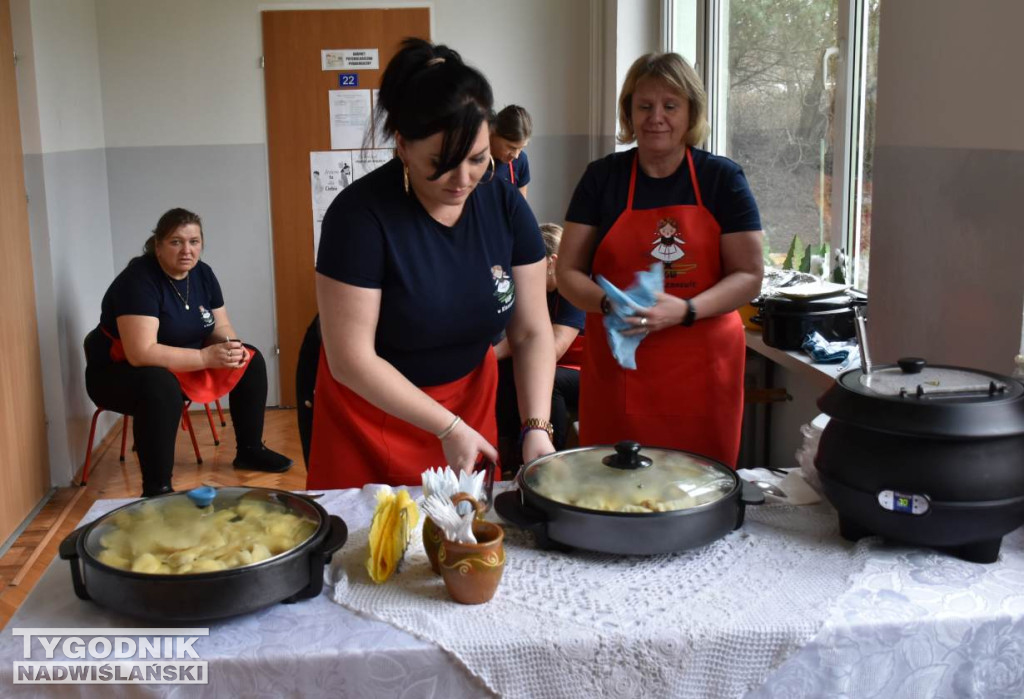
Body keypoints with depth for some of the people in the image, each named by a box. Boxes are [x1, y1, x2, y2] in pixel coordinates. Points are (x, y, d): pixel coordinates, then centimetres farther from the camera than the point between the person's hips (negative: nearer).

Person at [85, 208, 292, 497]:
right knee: (160, 386, -40)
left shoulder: (202, 273, -1)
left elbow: (220, 326, 5)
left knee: (251, 361, 1)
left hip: (182, 365, 8)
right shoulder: (139, 280, -26)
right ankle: (156, 490, -33)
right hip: (119, 372, -8)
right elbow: (142, 353, -34)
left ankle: (250, 450, 13)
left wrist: (232, 346, -20)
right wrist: (206, 357, -35)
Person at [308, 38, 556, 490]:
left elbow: (531, 332, -5)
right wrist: (447, 427, -22)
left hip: (471, 400, 4)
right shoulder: (360, 214, -22)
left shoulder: (506, 207, -9)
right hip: (371, 411, -4)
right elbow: (351, 360, -21)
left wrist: (536, 426, -18)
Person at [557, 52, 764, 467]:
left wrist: (685, 310, -17)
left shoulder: (723, 178, 2)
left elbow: (749, 276, -1)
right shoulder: (602, 177, 4)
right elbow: (568, 273, 4)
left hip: (702, 371, 0)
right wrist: (609, 304, -17)